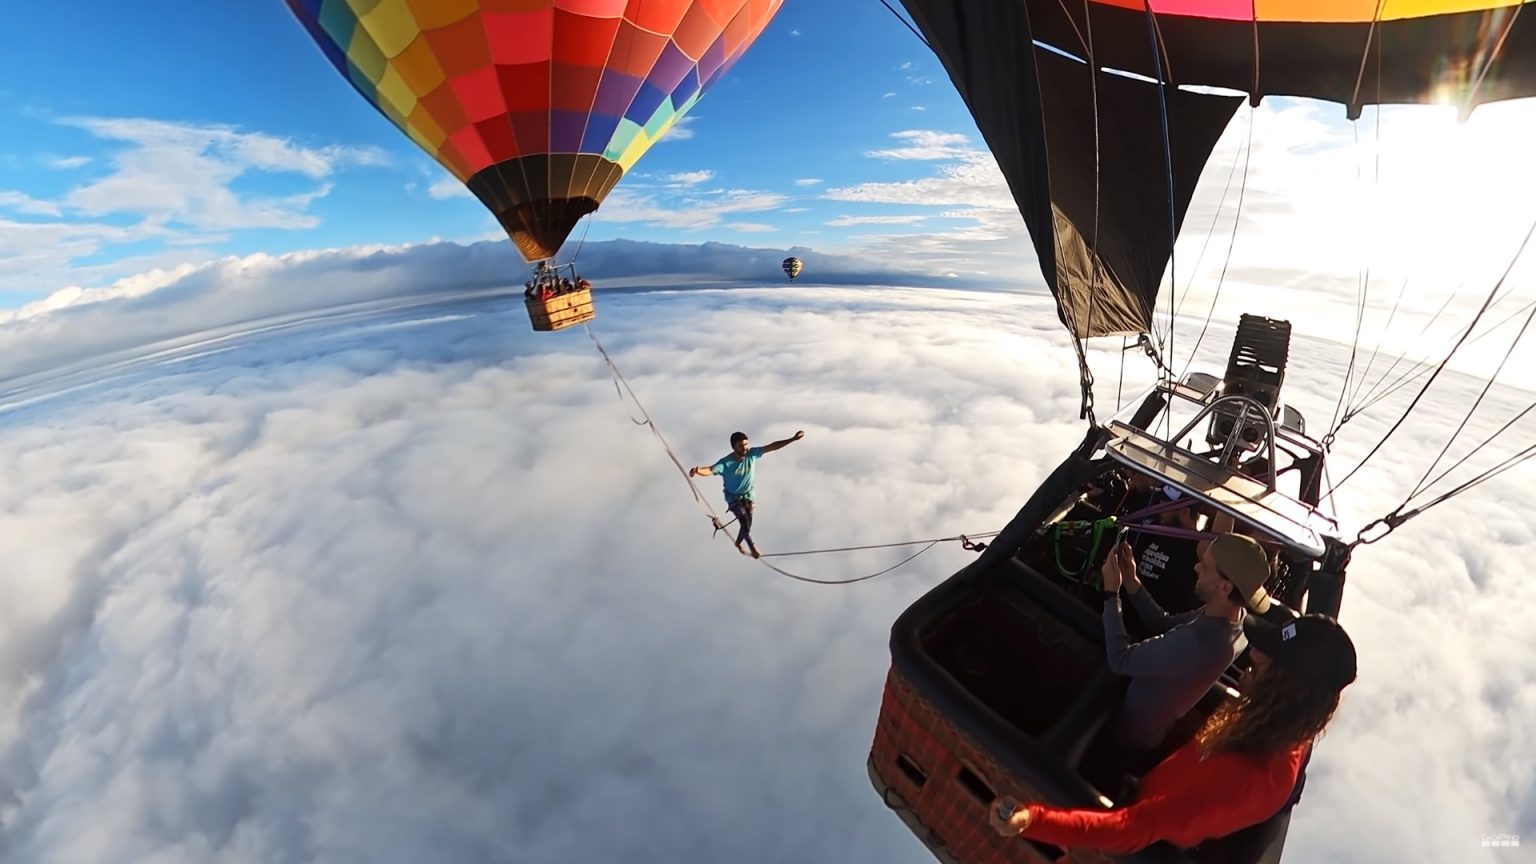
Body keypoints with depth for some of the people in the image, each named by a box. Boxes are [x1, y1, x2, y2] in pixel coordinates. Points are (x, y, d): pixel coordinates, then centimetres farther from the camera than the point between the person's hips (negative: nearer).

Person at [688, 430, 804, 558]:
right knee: (745, 522, -18)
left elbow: (772, 446, -17)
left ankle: (738, 543, 47)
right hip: (733, 498, -4)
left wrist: (793, 439, -18)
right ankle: (752, 546, 12)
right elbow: (710, 470, -46)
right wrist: (697, 471, -69)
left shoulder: (752, 453, -20)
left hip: (748, 495, 4)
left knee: (747, 524, 14)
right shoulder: (726, 463, -31)